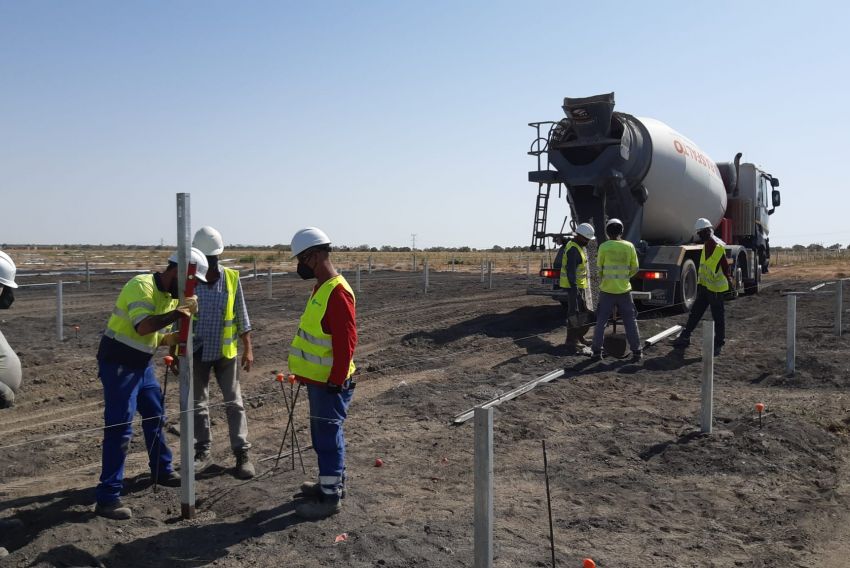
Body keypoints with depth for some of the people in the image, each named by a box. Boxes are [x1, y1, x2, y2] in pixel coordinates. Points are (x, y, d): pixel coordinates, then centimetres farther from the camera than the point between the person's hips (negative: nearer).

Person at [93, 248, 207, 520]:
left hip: (142, 365, 9)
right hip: (118, 365, -9)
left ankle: (162, 471, 37)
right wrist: (178, 312, -32)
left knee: (155, 417, 19)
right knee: (119, 429, -9)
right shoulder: (142, 285, -20)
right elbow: (142, 326, -34)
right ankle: (107, 497, -2)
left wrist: (172, 338, -6)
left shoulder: (171, 295, 7)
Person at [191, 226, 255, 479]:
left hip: (225, 352, 0)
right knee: (198, 404, 10)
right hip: (197, 352, 1)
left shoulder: (231, 278, -6)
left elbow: (241, 316, 0)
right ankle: (203, 452, 24)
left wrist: (248, 348, -1)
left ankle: (242, 453, 10)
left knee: (234, 403, 3)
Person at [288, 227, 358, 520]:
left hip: (329, 383, -10)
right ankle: (332, 482, 34)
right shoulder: (321, 287, 10)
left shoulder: (337, 292, -22)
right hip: (318, 379, 10)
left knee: (328, 436, 0)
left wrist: (335, 381, -22)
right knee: (323, 433, 20)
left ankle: (330, 497, 11)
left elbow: (346, 342, -25)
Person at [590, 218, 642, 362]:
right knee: (630, 322, 9)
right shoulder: (629, 246, -2)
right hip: (624, 290, 1)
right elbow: (634, 268, 5)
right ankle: (636, 352, 9)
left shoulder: (604, 247, -7)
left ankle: (597, 351, 9)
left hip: (607, 289, -1)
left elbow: (599, 267, 3)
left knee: (601, 321, 8)